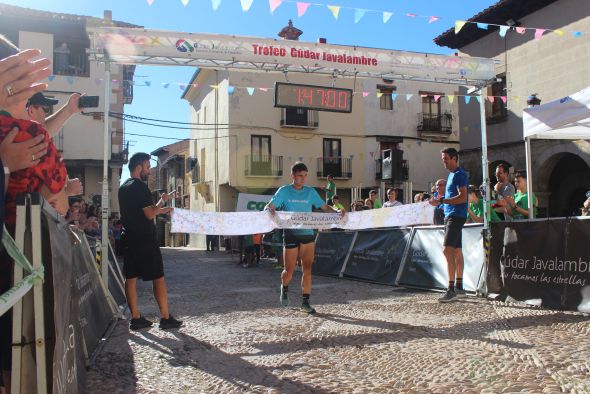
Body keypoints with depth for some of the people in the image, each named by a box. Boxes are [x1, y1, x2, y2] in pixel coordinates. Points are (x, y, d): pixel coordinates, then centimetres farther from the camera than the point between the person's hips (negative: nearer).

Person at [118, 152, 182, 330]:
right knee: (158, 278, -1)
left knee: (131, 277, 6)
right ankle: (166, 318, 3)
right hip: (145, 240, -9)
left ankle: (136, 318, 10)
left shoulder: (123, 188, 14)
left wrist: (161, 210, 23)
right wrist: (162, 200, -5)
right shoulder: (140, 187, -14)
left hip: (129, 239, 9)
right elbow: (150, 214, -20)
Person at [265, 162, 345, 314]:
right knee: (289, 270, 4)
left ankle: (305, 302, 8)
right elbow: (269, 207, -5)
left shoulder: (310, 192, 7)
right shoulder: (284, 191, 0)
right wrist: (270, 209, -29)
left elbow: (325, 207, 7)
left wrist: (337, 211, -12)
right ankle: (284, 288, 37)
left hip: (308, 234, 2)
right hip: (290, 234, -2)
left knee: (307, 269, -1)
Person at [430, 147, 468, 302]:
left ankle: (451, 290, -18)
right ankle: (459, 287, 18)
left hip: (456, 216, -10)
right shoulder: (452, 175, 19)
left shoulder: (459, 174, -10)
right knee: (457, 251, 12)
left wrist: (441, 201, -23)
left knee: (447, 250, -17)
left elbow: (462, 197, -20)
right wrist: (441, 199, 10)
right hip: (450, 216, 10)